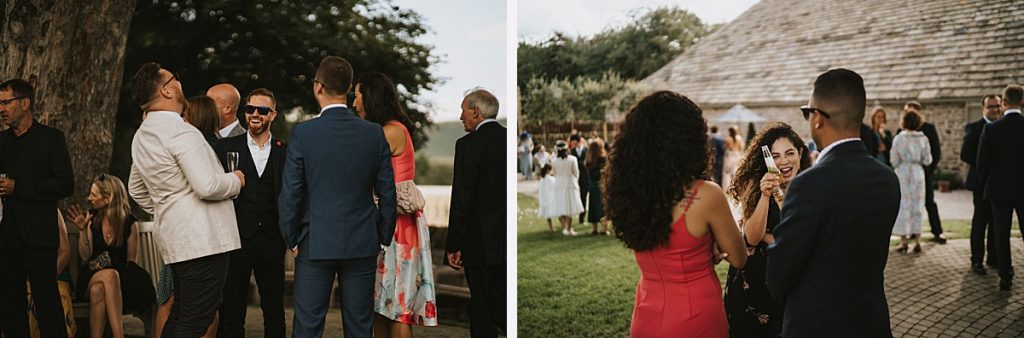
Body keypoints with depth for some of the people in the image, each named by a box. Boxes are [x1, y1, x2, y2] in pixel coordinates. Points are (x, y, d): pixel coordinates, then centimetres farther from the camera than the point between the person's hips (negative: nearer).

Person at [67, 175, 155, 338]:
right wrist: (83, 230, -9)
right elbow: (85, 256, 3)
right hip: (92, 277, 1)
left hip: (121, 279, -1)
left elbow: (132, 260, 6)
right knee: (110, 275, -36)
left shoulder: (129, 222, -1)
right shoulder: (92, 217, 6)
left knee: (98, 290, -36)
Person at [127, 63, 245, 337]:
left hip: (175, 239, 10)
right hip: (202, 240, -10)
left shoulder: (142, 135, 15)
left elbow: (136, 189, 28)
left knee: (180, 315, 17)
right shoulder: (181, 131, -16)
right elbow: (207, 187, -23)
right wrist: (236, 180, -5)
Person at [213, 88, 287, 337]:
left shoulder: (285, 151, 7)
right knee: (231, 310, 6)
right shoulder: (226, 147, 5)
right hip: (236, 238, -1)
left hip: (272, 240, 1)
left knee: (274, 310, 10)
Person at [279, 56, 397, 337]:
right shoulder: (375, 134, -2)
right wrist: (383, 238, 12)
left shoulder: (302, 134, -9)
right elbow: (387, 193, 2)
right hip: (363, 246, 2)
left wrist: (292, 240, 5)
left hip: (315, 245, -2)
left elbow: (289, 195, -7)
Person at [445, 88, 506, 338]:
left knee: (482, 307, 3)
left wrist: (453, 246, -10)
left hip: (480, 241, -6)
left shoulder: (468, 144, -12)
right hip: (507, 240, 6)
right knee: (500, 301, 18)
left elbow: (462, 200, -15)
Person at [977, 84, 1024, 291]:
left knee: (1001, 234, 7)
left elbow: (982, 162, -5)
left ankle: (1006, 278, 10)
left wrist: (986, 185, 11)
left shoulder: (991, 129, -10)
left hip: (999, 189, 0)